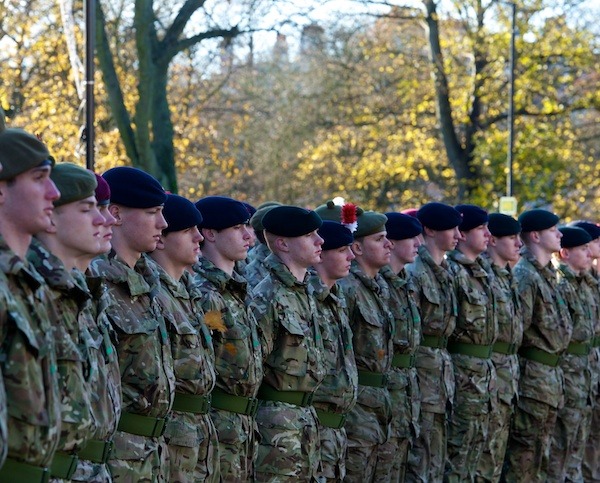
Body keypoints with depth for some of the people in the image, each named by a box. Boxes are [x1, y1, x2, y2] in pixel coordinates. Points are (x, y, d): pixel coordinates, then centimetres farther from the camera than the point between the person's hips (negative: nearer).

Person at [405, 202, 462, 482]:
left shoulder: (445, 272, 14)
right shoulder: (414, 273, -13)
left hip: (442, 372, 9)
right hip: (422, 370, -9)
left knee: (437, 460, 11)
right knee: (419, 460, -5)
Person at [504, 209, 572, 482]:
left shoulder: (547, 275, 15)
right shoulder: (524, 275, -15)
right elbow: (518, 327, -21)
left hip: (551, 375, 9)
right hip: (532, 375, -9)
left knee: (542, 449, 14)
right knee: (524, 451, -5)